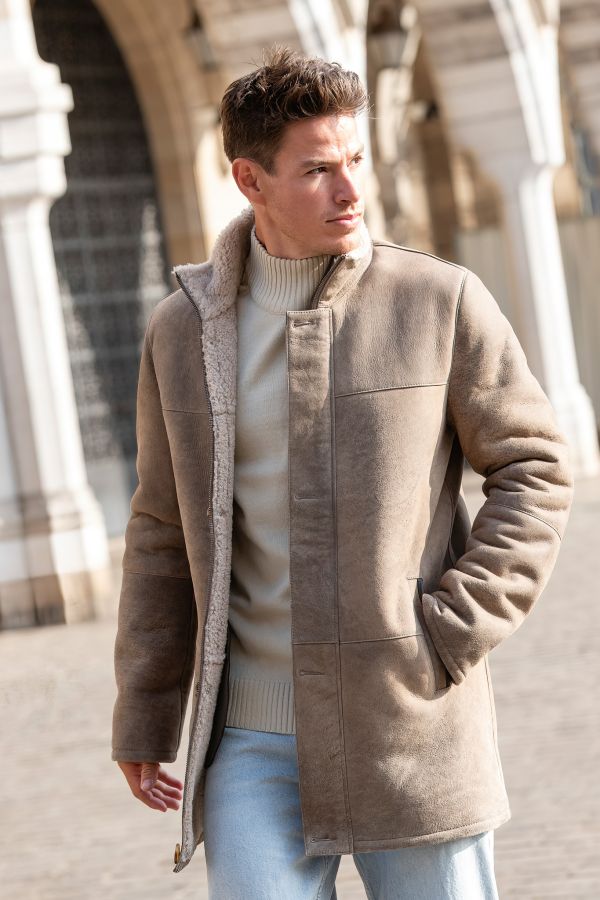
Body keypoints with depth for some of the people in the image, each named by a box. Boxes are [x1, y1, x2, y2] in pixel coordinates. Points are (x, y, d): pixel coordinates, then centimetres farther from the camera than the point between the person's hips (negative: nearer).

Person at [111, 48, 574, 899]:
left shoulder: (443, 301, -3)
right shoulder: (183, 331, 5)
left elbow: (536, 469, 2)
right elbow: (164, 532, 10)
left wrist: (456, 629, -8)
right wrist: (142, 719, 10)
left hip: (417, 731, -1)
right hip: (254, 740, 1)